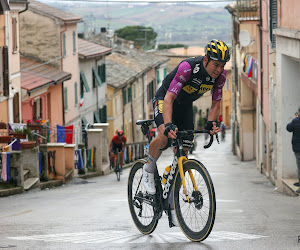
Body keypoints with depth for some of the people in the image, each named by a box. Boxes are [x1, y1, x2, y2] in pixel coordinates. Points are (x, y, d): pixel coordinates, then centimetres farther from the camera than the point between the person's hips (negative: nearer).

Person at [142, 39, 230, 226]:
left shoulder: (220, 75, -19)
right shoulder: (187, 67, -36)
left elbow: (216, 103, -6)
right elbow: (169, 98, -40)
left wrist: (211, 122, -25)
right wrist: (168, 125, -53)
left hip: (186, 105, 5)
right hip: (164, 99, -5)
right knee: (165, 136, -34)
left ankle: (172, 204, 9)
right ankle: (149, 169, -4)